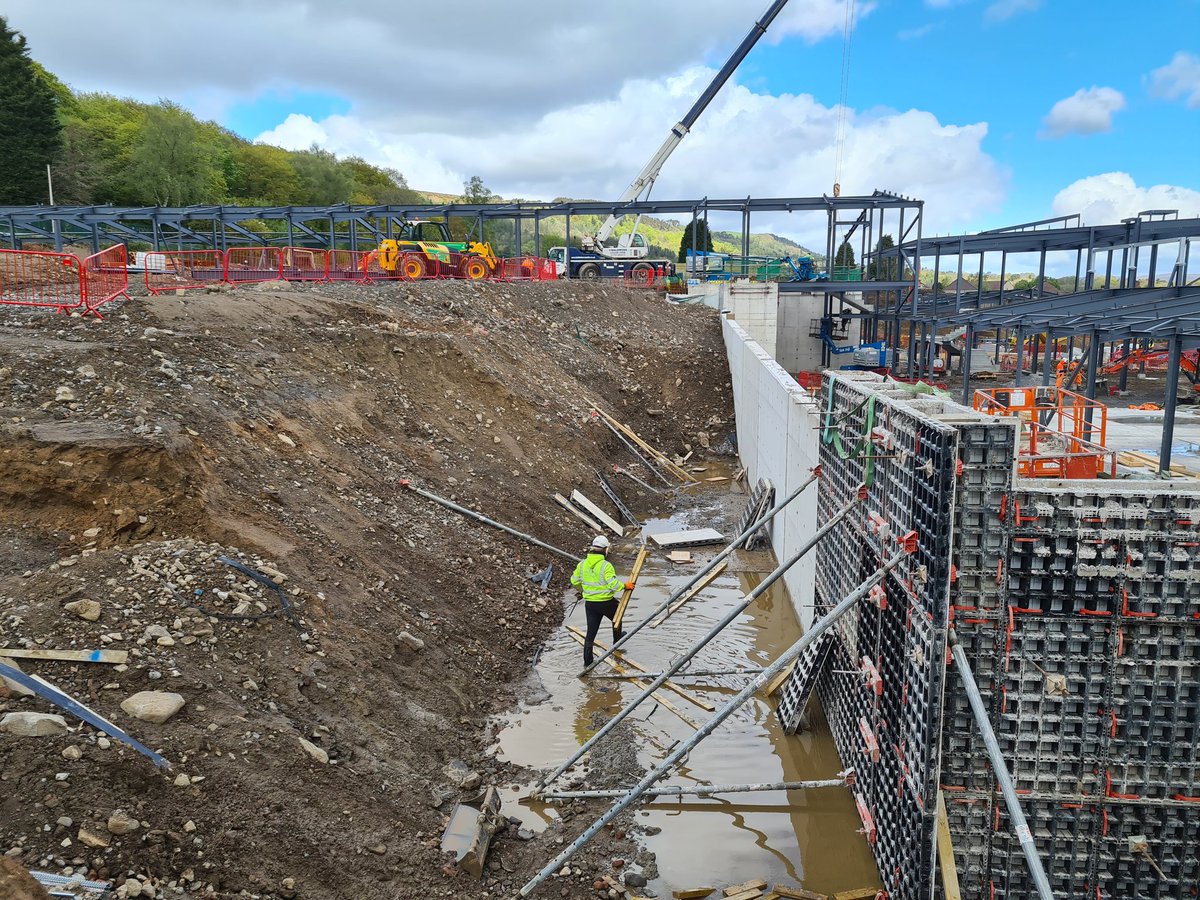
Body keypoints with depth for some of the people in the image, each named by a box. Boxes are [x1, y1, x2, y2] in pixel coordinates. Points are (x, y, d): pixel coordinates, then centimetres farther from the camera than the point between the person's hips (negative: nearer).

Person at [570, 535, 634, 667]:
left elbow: (574, 581, 9)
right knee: (617, 619, 28)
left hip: (589, 603, 4)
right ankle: (617, 641, 48)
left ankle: (587, 660, 11)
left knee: (591, 632, 10)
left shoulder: (582, 564, -2)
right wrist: (625, 586, -8)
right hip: (606, 602, -4)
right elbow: (613, 584, -25)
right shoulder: (606, 566, -21)